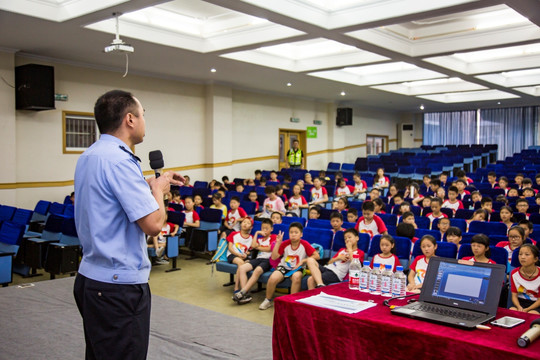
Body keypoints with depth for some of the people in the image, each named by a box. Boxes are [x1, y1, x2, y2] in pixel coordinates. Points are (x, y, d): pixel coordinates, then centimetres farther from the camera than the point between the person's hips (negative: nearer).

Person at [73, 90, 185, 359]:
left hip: (90, 277, 10)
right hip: (118, 285, -10)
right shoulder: (119, 159, -21)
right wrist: (158, 188, -7)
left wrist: (149, 184, 18)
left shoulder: (89, 156, 10)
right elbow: (153, 224, -25)